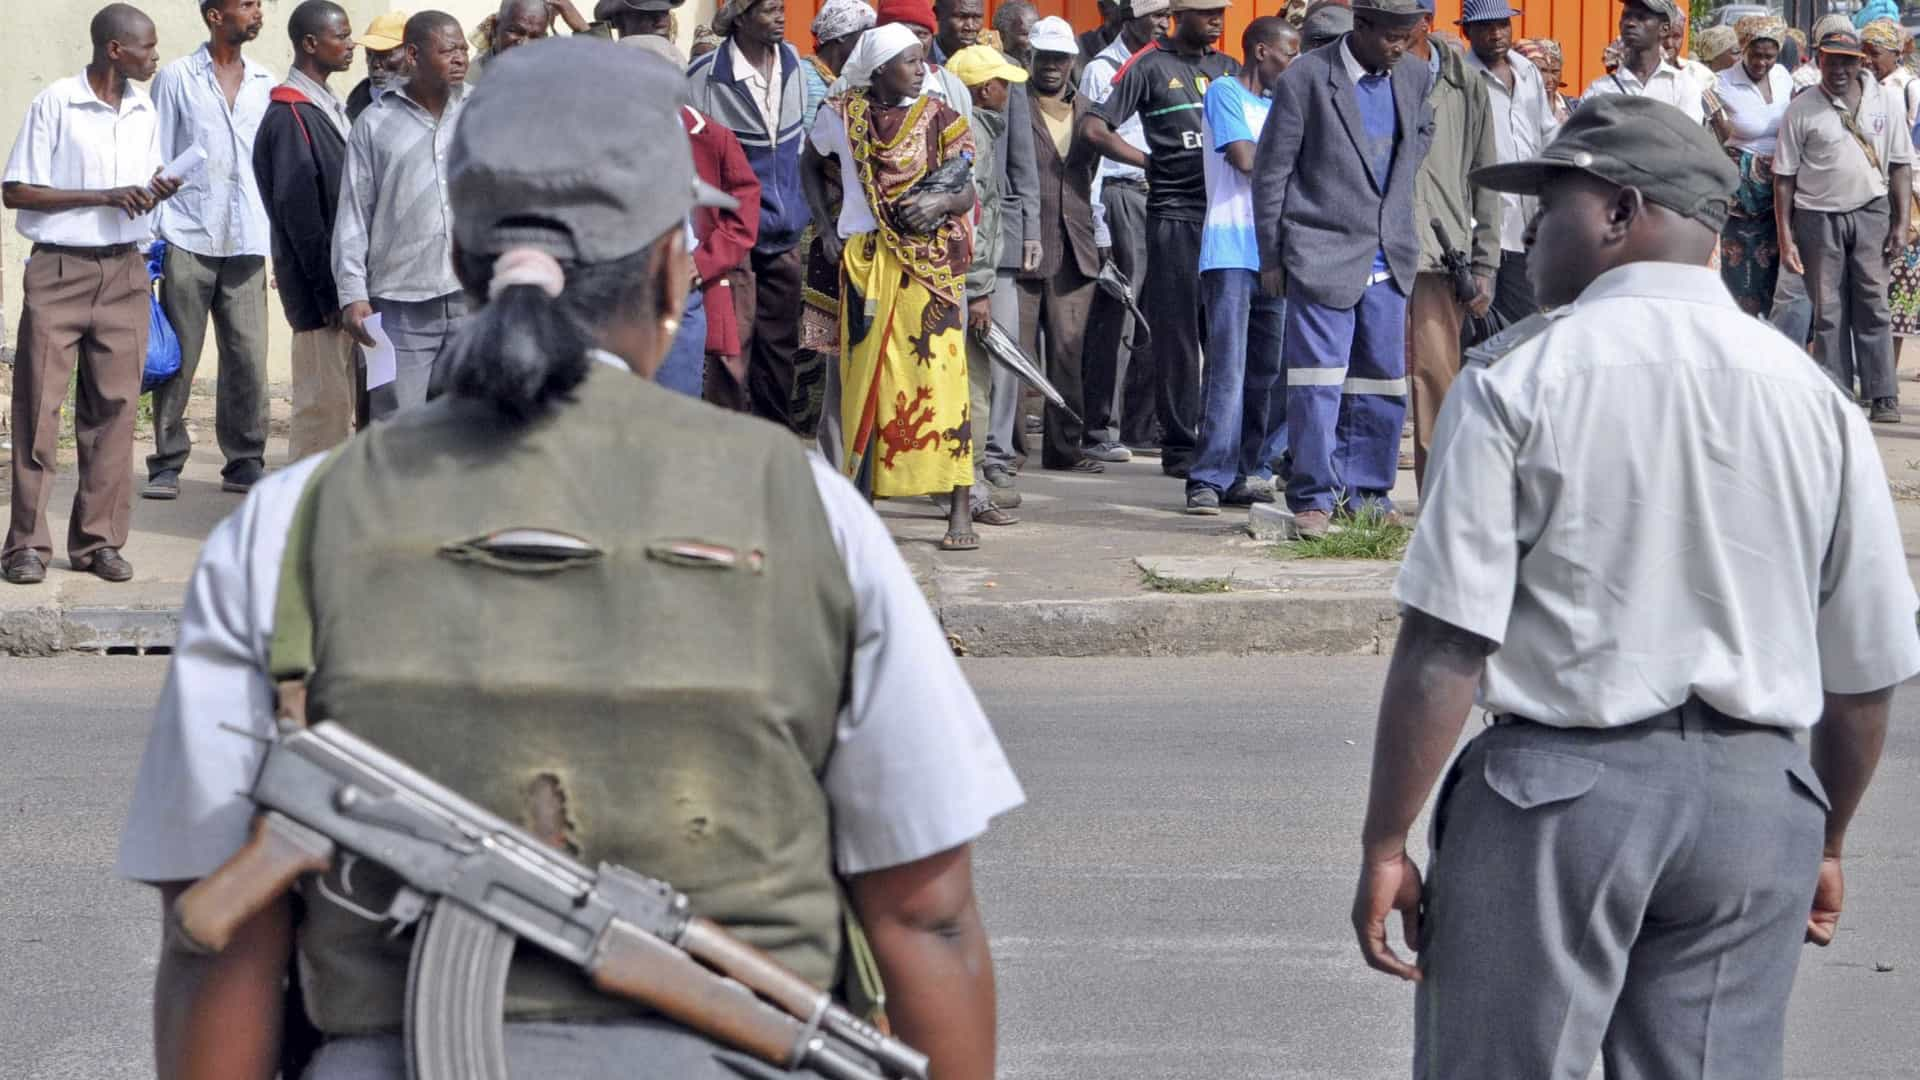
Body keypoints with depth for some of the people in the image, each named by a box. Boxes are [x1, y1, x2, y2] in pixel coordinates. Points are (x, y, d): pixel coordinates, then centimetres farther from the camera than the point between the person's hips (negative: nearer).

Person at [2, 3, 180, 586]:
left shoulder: (144, 110, 11)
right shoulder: (55, 104, -8)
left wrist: (157, 192, -4)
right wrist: (104, 196, -15)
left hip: (124, 272, 5)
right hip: (60, 270, -5)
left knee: (113, 406, 4)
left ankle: (98, 539, 10)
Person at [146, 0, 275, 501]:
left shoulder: (265, 84, 13)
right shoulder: (177, 78, 3)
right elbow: (157, 158, 3)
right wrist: (152, 233, -3)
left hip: (247, 242, 3)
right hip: (189, 238, -3)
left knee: (248, 356, -1)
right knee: (179, 357, -2)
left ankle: (244, 460, 8)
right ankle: (167, 462, 5)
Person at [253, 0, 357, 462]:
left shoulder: (332, 108, 15)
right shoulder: (290, 116, -14)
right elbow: (298, 212, -17)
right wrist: (331, 291, -18)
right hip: (319, 285, -9)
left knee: (341, 399, 12)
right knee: (323, 400, -6)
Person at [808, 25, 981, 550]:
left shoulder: (939, 118, 2)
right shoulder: (843, 115, 4)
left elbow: (967, 193, 0)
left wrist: (944, 201, -21)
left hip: (931, 260, -1)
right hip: (865, 262, 1)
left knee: (940, 374, -9)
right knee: (862, 376, 3)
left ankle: (960, 511, -8)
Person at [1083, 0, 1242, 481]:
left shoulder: (1229, 68, 16)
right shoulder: (1151, 66, 1)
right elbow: (1095, 128, -4)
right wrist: (1153, 162, -4)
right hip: (1174, 214, -4)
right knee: (1177, 333, -1)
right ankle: (1180, 445, 4)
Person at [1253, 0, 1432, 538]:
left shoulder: (1415, 77, 6)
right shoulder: (1307, 78, -9)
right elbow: (1271, 169, -4)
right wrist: (1273, 255, -2)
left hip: (1388, 259, 5)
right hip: (1322, 251, -5)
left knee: (1381, 381, 7)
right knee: (1317, 379, -7)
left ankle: (1366, 493, 18)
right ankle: (1314, 497, 1)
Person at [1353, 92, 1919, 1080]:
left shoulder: (1517, 379, -6)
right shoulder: (1813, 395, 5)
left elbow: (1446, 644, -11)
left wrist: (1384, 841, -4)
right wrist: (1824, 841, 23)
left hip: (1556, 786, -3)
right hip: (1754, 802, 4)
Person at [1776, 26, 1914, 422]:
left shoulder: (1887, 103, 2)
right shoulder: (1802, 110, -4)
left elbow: (1900, 165, 6)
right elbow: (1784, 176, -1)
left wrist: (1901, 222, -1)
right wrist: (1786, 237, -4)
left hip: (1870, 213, 1)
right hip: (1818, 217, -1)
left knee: (1873, 306, 0)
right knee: (1827, 311, 3)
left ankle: (1883, 396, 2)